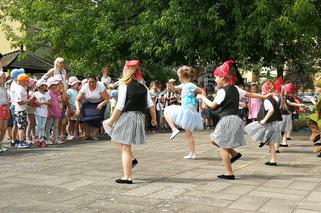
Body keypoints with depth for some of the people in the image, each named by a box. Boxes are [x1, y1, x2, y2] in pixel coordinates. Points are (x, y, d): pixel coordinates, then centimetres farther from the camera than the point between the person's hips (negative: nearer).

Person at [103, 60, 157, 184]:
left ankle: (127, 177, 2)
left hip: (127, 117, -7)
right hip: (140, 118, 7)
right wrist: (154, 119, 17)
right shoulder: (144, 88, 10)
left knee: (125, 148, 0)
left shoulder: (124, 86, -7)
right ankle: (131, 159, 18)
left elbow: (120, 106, -12)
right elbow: (151, 105, 6)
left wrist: (111, 120, -6)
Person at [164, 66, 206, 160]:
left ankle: (174, 129, -8)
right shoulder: (183, 85, 12)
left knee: (166, 112, 1)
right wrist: (170, 84, 1)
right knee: (189, 134, 14)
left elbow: (202, 91, -15)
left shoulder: (190, 85, -13)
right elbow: (173, 89, 22)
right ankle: (192, 153, 18)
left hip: (187, 112, -9)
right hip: (188, 112, 9)